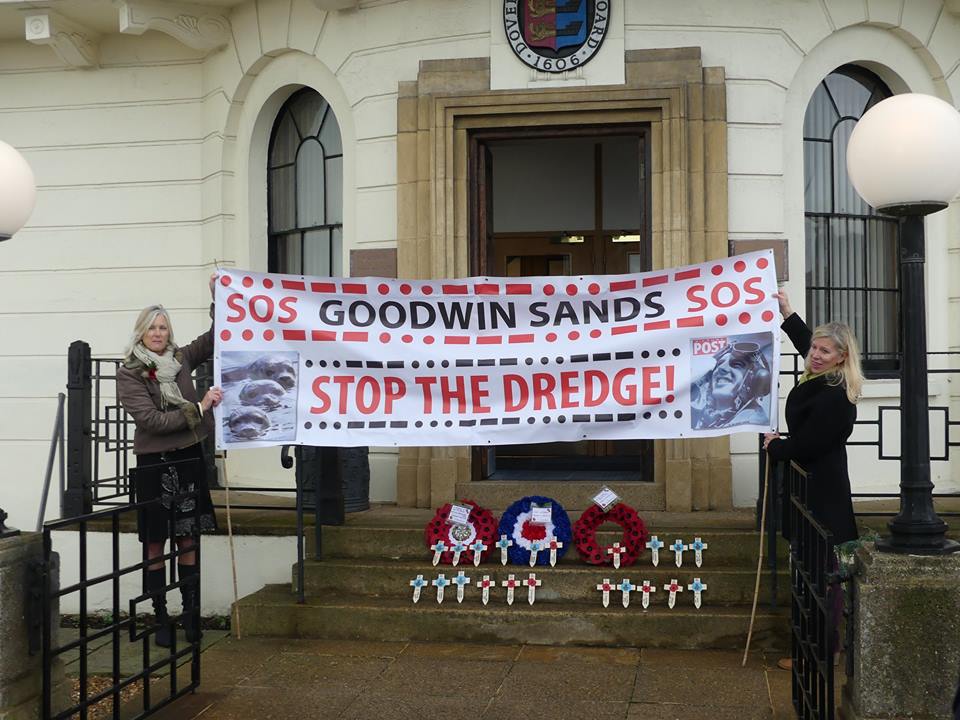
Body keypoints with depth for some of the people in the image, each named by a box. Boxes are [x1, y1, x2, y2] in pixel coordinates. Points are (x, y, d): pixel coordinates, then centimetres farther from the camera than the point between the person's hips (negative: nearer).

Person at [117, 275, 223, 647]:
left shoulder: (181, 358, 5)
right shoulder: (128, 373, -6)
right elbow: (151, 419, -15)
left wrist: (218, 295, 1)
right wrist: (199, 408, -16)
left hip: (189, 460, 3)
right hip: (154, 463, -3)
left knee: (188, 542, 7)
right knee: (155, 546, 3)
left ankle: (191, 615, 13)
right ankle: (161, 619, 12)